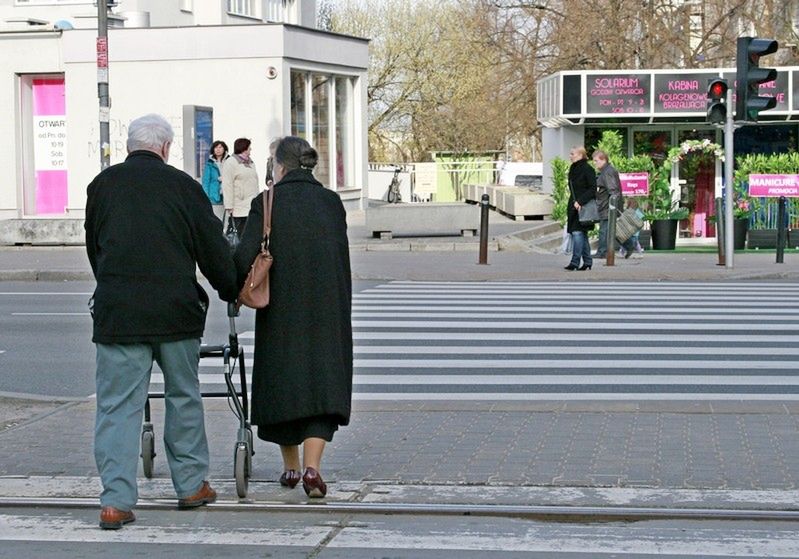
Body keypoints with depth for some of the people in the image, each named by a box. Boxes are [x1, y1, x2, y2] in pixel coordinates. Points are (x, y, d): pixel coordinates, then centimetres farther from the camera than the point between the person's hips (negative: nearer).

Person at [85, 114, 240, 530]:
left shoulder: (102, 184, 6)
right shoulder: (182, 185, 1)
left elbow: (93, 246, 16)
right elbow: (212, 248, 6)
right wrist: (231, 291, 22)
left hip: (116, 312, 1)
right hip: (175, 309, 0)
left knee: (117, 404, 1)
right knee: (183, 395, 16)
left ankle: (116, 500, -6)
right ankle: (191, 484, 25)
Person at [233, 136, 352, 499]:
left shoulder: (267, 203, -6)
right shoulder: (332, 203, 4)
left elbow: (245, 257, -14)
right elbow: (341, 258, 7)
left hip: (281, 310, -2)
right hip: (328, 309, 2)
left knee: (282, 380, 13)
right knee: (322, 382, 3)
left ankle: (291, 466, 25)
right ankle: (312, 468, -12)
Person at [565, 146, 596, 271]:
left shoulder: (587, 169, -10)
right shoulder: (573, 169, 15)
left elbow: (592, 189, -14)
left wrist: (580, 201, -20)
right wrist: (573, 202, 12)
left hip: (583, 206, -9)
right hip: (573, 206, 9)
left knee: (577, 232, -14)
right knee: (582, 234, 11)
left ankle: (575, 262, -16)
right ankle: (587, 261, 16)